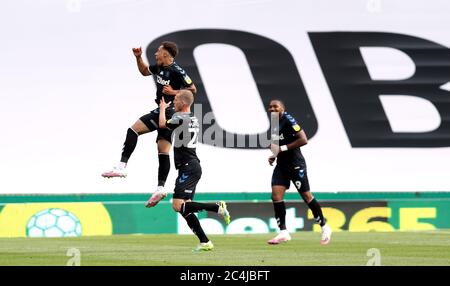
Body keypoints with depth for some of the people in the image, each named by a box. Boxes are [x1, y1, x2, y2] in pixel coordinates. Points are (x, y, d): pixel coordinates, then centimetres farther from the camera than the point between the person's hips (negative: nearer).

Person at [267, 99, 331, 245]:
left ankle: (324, 228, 14)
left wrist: (282, 148, -21)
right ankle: (283, 233, -5)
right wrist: (274, 156, 10)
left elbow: (303, 140, -22)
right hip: (281, 165, 8)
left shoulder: (288, 121, -15)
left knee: (306, 196, 0)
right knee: (276, 195, -7)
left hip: (296, 164, -8)